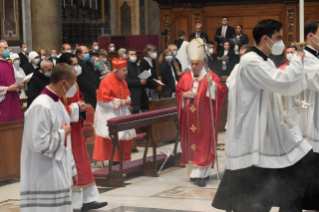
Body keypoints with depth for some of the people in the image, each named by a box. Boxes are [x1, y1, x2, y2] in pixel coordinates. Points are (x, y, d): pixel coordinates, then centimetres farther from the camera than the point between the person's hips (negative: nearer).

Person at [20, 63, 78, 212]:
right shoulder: (41, 107, -19)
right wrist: (63, 133, -11)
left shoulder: (57, 103, 12)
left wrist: (71, 169, 19)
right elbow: (39, 143, -24)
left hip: (61, 176, 10)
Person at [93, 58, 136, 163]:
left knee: (126, 137, 6)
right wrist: (120, 102, -19)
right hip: (109, 115, -8)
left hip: (122, 113, 8)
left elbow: (127, 94, 21)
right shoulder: (107, 81, -15)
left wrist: (127, 100, -3)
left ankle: (124, 159, 16)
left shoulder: (123, 81, 9)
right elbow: (103, 99, -18)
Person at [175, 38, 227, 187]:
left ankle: (200, 174, -8)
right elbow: (178, 92, 14)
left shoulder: (211, 76, -3)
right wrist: (185, 94, -7)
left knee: (203, 144, -6)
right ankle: (193, 170, 16)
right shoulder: (186, 77, 9)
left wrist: (212, 85, -28)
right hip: (189, 117, 4)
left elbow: (221, 91, -11)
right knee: (190, 143, 7)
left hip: (204, 118, -4)